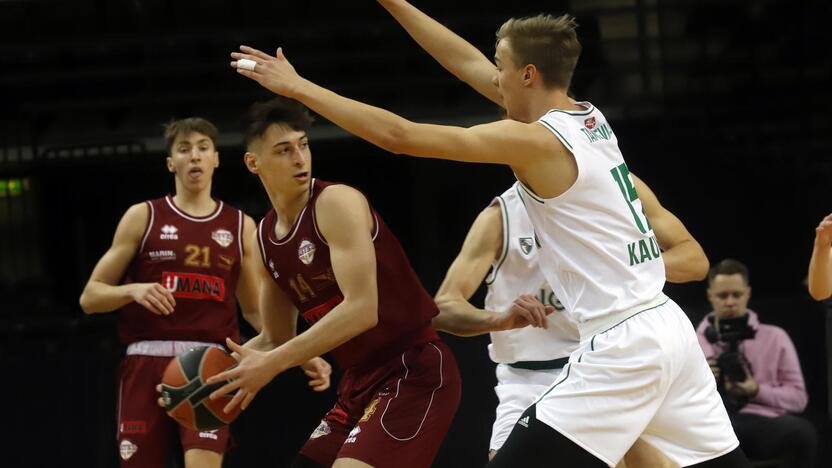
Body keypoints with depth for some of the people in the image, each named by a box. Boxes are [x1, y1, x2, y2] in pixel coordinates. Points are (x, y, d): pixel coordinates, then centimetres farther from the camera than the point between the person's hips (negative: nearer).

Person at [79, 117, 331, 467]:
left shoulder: (240, 227, 12)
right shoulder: (143, 217, 6)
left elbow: (255, 310, 20)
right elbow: (89, 298, 5)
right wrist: (134, 290, -16)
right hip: (147, 363, 0)